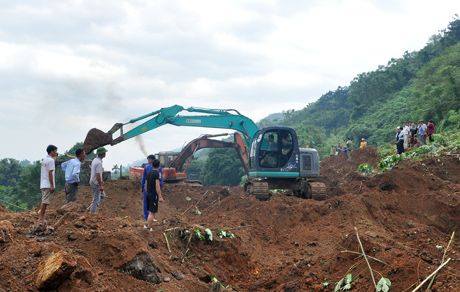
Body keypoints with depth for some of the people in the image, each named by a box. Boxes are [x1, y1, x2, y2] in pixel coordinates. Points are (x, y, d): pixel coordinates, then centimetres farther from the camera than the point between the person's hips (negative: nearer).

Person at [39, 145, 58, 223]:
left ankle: (41, 217, 13)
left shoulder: (44, 160, 17)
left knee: (44, 201, 12)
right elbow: (50, 173, -16)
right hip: (48, 185, -9)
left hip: (43, 184, 9)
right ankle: (41, 218, -7)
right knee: (45, 202, -8)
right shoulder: (51, 160, -12)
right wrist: (52, 186, -16)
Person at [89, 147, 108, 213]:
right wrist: (100, 185, -21)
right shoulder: (99, 162, -22)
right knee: (96, 199, -1)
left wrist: (100, 181, 24)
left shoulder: (95, 160, 9)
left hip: (93, 181, 10)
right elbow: (98, 175, -24)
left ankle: (91, 207, 18)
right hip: (96, 183, -10)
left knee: (103, 196, 21)